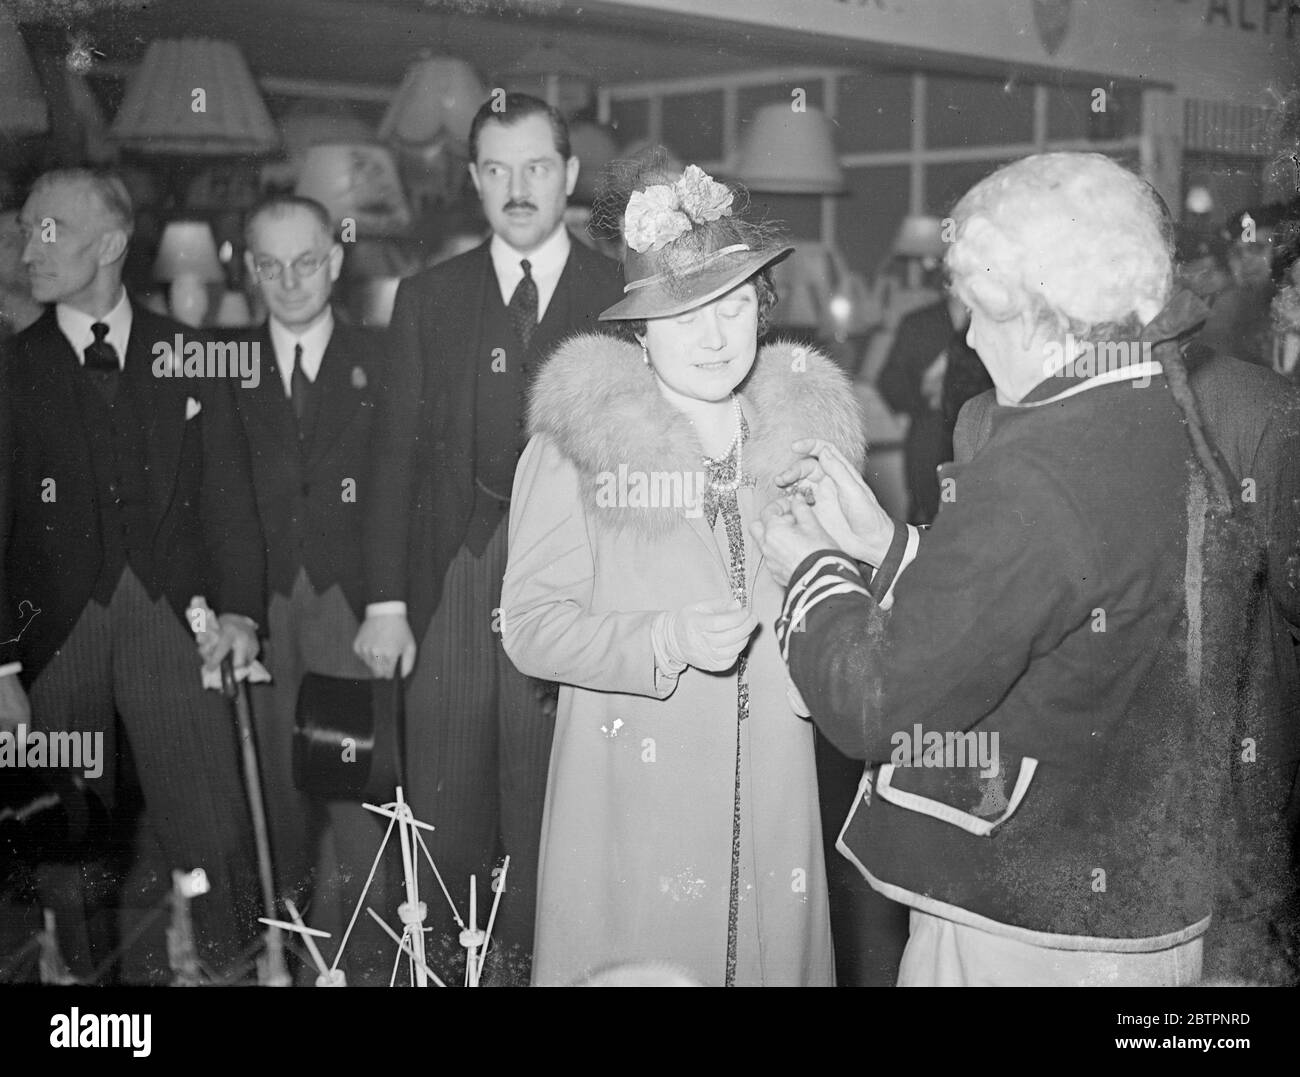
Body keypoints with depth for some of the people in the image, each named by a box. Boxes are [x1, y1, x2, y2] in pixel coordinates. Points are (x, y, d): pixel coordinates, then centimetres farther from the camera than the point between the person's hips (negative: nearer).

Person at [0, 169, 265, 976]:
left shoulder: (187, 356, 8)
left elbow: (228, 492, 6)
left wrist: (240, 607, -7)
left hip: (176, 626, 0)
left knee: (216, 841, 0)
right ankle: (79, 971, 21)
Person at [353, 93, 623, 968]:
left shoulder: (623, 299, 2)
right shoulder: (428, 299, 9)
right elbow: (396, 452, 7)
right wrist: (386, 599, 0)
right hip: (452, 583, 2)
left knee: (550, 811, 2)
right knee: (443, 809, 6)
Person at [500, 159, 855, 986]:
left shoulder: (809, 422, 5)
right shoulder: (576, 440, -7)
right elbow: (530, 624, -8)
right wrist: (667, 640, -21)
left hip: (773, 795, 3)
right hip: (630, 794, -3)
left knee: (772, 953, 10)